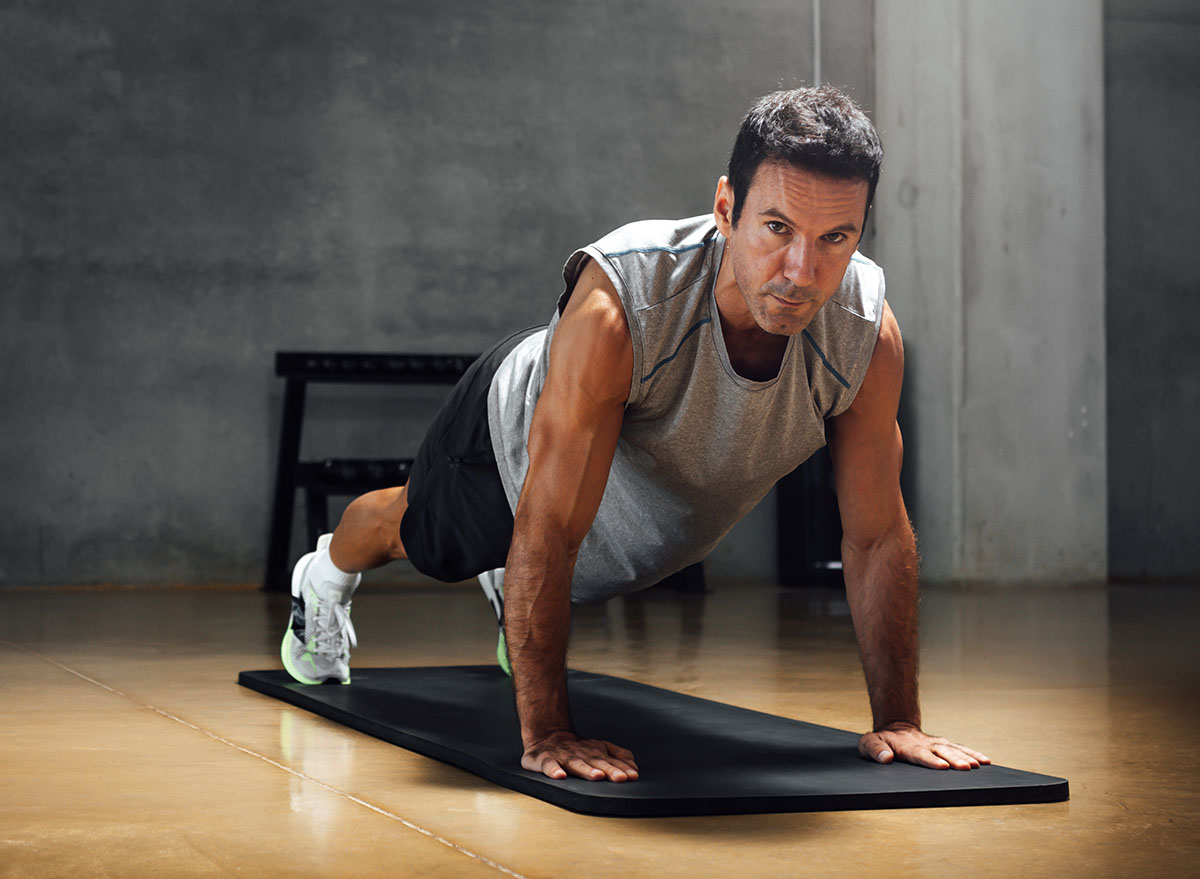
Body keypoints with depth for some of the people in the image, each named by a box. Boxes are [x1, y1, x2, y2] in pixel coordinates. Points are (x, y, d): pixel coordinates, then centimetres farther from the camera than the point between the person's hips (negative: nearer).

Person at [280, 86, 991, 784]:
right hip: (520, 425, -3)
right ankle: (327, 578, 63)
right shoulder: (616, 309, -49)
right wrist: (545, 732, -43)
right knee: (425, 539, 28)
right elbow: (549, 532, -44)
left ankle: (512, 593, 71)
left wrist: (899, 721, -25)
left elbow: (879, 537, -24)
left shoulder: (870, 335, -36)